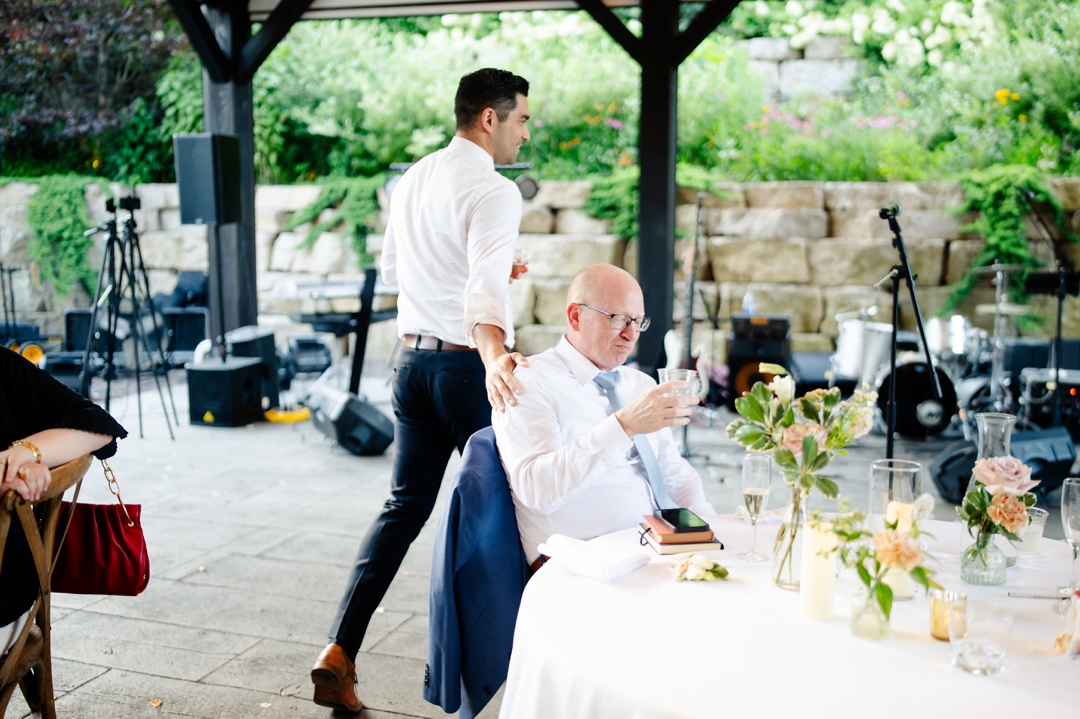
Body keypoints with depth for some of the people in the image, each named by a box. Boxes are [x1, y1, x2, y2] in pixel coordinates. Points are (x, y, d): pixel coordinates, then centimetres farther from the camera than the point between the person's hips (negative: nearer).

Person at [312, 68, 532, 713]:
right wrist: (495, 357, -47)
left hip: (414, 360, 7)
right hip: (470, 364, -7)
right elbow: (485, 287, -32)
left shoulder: (412, 180, 10)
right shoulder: (494, 191, -15)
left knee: (406, 504, 12)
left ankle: (340, 652, 5)